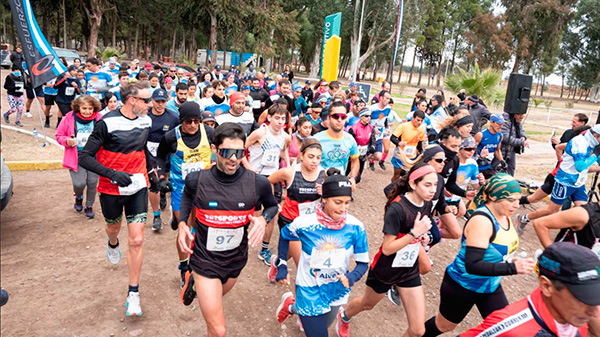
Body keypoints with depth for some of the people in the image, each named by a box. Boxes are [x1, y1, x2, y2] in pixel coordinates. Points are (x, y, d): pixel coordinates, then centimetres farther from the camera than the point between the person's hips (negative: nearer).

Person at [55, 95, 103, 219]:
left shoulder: (99, 118, -3)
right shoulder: (69, 118, -4)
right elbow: (59, 135, 7)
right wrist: (67, 141, -13)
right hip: (76, 156, -1)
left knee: (92, 182, 2)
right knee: (79, 183, -8)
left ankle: (89, 206, 28)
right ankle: (78, 197, 31)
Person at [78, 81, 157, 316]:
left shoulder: (146, 121, 0)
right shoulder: (107, 123, -17)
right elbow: (85, 157, -17)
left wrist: (150, 170, 19)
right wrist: (112, 173, -27)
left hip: (138, 186, 3)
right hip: (111, 189, -2)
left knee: (136, 239, -3)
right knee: (113, 227, 24)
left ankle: (134, 293, 10)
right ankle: (113, 244, 63)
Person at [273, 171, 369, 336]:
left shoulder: (356, 227, -21)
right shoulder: (305, 224, -24)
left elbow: (363, 263, -10)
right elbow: (285, 236, -1)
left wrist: (352, 277, -29)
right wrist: (282, 266, -1)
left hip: (338, 291, 4)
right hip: (311, 292, -3)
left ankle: (293, 307, 54)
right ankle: (291, 304, 31)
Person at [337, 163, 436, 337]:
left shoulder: (427, 204, -7)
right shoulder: (397, 208, -29)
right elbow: (387, 248, -27)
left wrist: (421, 238, -4)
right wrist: (414, 233, -34)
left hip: (410, 272, 5)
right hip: (385, 270, -5)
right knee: (367, 304, 25)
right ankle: (344, 316, 59)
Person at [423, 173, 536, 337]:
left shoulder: (504, 215, -4)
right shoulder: (481, 220, -30)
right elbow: (472, 265, -36)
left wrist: (509, 260, -1)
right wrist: (513, 268, -38)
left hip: (490, 286, 7)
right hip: (462, 286, -7)